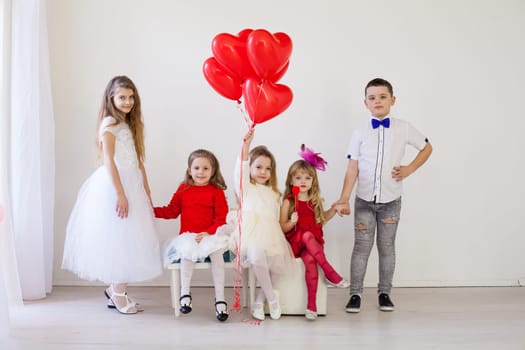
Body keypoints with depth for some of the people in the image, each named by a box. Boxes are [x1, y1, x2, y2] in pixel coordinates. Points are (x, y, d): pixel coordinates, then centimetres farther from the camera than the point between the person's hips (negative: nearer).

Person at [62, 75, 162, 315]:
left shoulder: (130, 124, 17)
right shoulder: (110, 124, -7)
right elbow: (109, 161, -16)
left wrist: (147, 193, 13)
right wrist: (120, 194, -21)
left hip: (133, 184, 8)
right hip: (114, 185, -8)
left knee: (128, 239, 9)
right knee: (119, 237, -4)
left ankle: (115, 290, 18)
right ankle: (118, 294, 5)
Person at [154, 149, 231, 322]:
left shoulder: (216, 192, 3)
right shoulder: (183, 189, 12)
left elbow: (221, 218, -1)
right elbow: (171, 211, 17)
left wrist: (208, 232, -16)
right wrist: (152, 210, 3)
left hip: (210, 235, -1)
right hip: (187, 236, 2)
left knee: (217, 252, -30)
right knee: (187, 251, -32)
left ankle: (220, 300, -24)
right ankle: (185, 294, -19)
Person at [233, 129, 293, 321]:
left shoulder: (274, 194, 27)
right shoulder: (245, 188, 12)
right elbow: (241, 169, -8)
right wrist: (246, 145, -23)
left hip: (270, 237, 5)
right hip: (251, 234, -4)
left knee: (278, 264, -22)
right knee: (257, 254, -35)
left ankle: (259, 301, 1)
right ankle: (272, 297, -15)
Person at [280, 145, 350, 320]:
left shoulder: (315, 201, 8)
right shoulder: (288, 202, -2)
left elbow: (322, 218, 27)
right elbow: (282, 228, -2)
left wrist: (333, 210, 9)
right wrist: (292, 223, -22)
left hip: (314, 240, 3)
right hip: (296, 240, -2)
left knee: (310, 260, -30)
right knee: (307, 235, -36)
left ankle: (312, 303, -29)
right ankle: (330, 273, -27)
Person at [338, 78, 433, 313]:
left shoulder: (403, 129, -1)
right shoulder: (360, 133, -2)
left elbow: (427, 147, 13)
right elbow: (352, 169, -4)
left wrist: (410, 169, 0)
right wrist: (344, 199, -11)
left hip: (391, 200, 1)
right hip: (364, 200, 0)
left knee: (387, 247, 8)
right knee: (362, 247, 1)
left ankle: (384, 293, 20)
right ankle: (355, 294, 9)